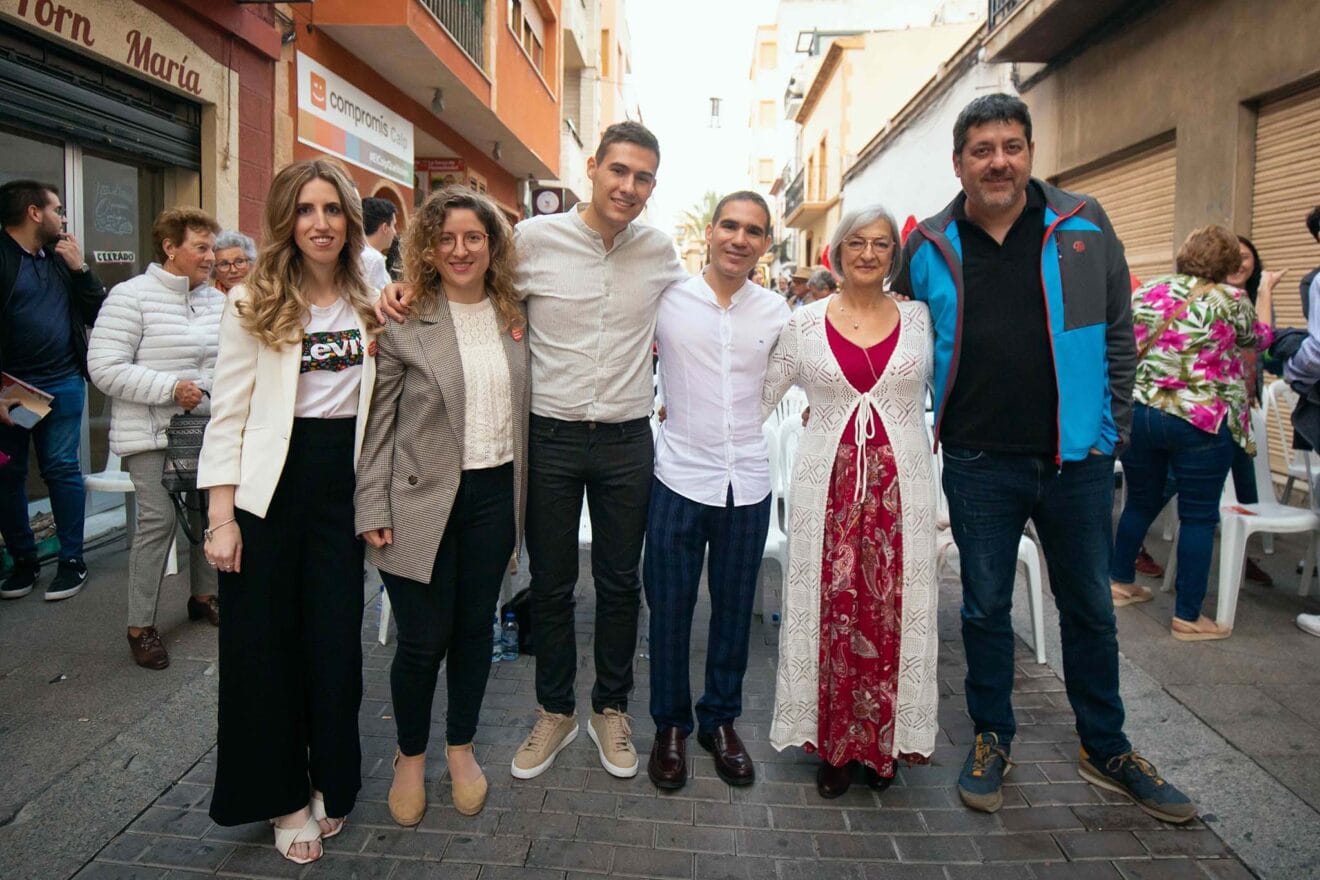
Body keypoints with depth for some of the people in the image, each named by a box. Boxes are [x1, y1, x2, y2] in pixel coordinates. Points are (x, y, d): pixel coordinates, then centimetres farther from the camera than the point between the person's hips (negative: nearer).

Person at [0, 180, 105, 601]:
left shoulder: (61, 258, 11)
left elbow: (98, 315, 8)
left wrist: (80, 268, -3)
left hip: (62, 384, 3)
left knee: (62, 469, 3)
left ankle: (72, 560, 11)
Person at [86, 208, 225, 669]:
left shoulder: (217, 300, 9)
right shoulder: (131, 296, -9)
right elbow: (105, 368, -13)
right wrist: (170, 388, -19)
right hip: (153, 434, -6)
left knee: (207, 512, 13)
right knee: (158, 520, -6)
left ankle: (204, 595, 32)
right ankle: (141, 625, 6)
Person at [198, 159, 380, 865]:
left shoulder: (370, 302, 6)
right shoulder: (254, 303, -4)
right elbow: (228, 414, -6)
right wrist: (222, 519, -10)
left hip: (344, 482, 3)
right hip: (270, 486, -2)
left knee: (337, 639, 9)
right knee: (264, 642, 6)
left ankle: (330, 782, 30)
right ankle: (284, 795, 25)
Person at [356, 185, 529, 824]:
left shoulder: (515, 316, 6)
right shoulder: (403, 322, -7)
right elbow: (378, 421, -6)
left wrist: (521, 496, 10)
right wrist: (373, 511, -9)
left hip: (494, 493, 4)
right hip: (423, 500, -3)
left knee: (475, 625, 14)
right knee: (422, 638, 5)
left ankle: (461, 746, 35)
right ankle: (410, 756, 30)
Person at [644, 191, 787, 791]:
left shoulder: (776, 312, 4)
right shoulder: (667, 300, -3)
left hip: (747, 484, 2)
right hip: (679, 478, -2)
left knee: (734, 610, 14)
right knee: (669, 610, 8)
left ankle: (721, 720, 33)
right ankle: (671, 725, 28)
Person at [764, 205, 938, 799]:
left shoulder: (920, 321, 5)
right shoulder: (804, 324, 3)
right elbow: (759, 398, 8)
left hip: (900, 487, 1)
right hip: (828, 486, 0)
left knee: (890, 614, 5)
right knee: (831, 612, 4)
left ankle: (883, 741, 24)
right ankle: (833, 741, 21)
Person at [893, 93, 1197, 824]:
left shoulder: (1083, 226, 1)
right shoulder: (928, 247, 0)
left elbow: (1118, 333, 6)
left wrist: (1114, 427, 2)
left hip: (1077, 458, 1)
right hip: (979, 463, 0)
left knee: (1090, 608, 14)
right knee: (985, 608, 11)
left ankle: (1105, 750, 34)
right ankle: (992, 739, 30)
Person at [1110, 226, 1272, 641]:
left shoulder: (1145, 292, 5)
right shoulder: (1231, 301, -4)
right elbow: (1258, 340, 15)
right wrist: (1264, 296, 31)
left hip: (1137, 414, 4)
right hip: (1201, 423, -4)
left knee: (1141, 502, 19)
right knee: (1198, 517, 4)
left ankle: (1119, 582, 31)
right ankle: (1187, 617, 9)